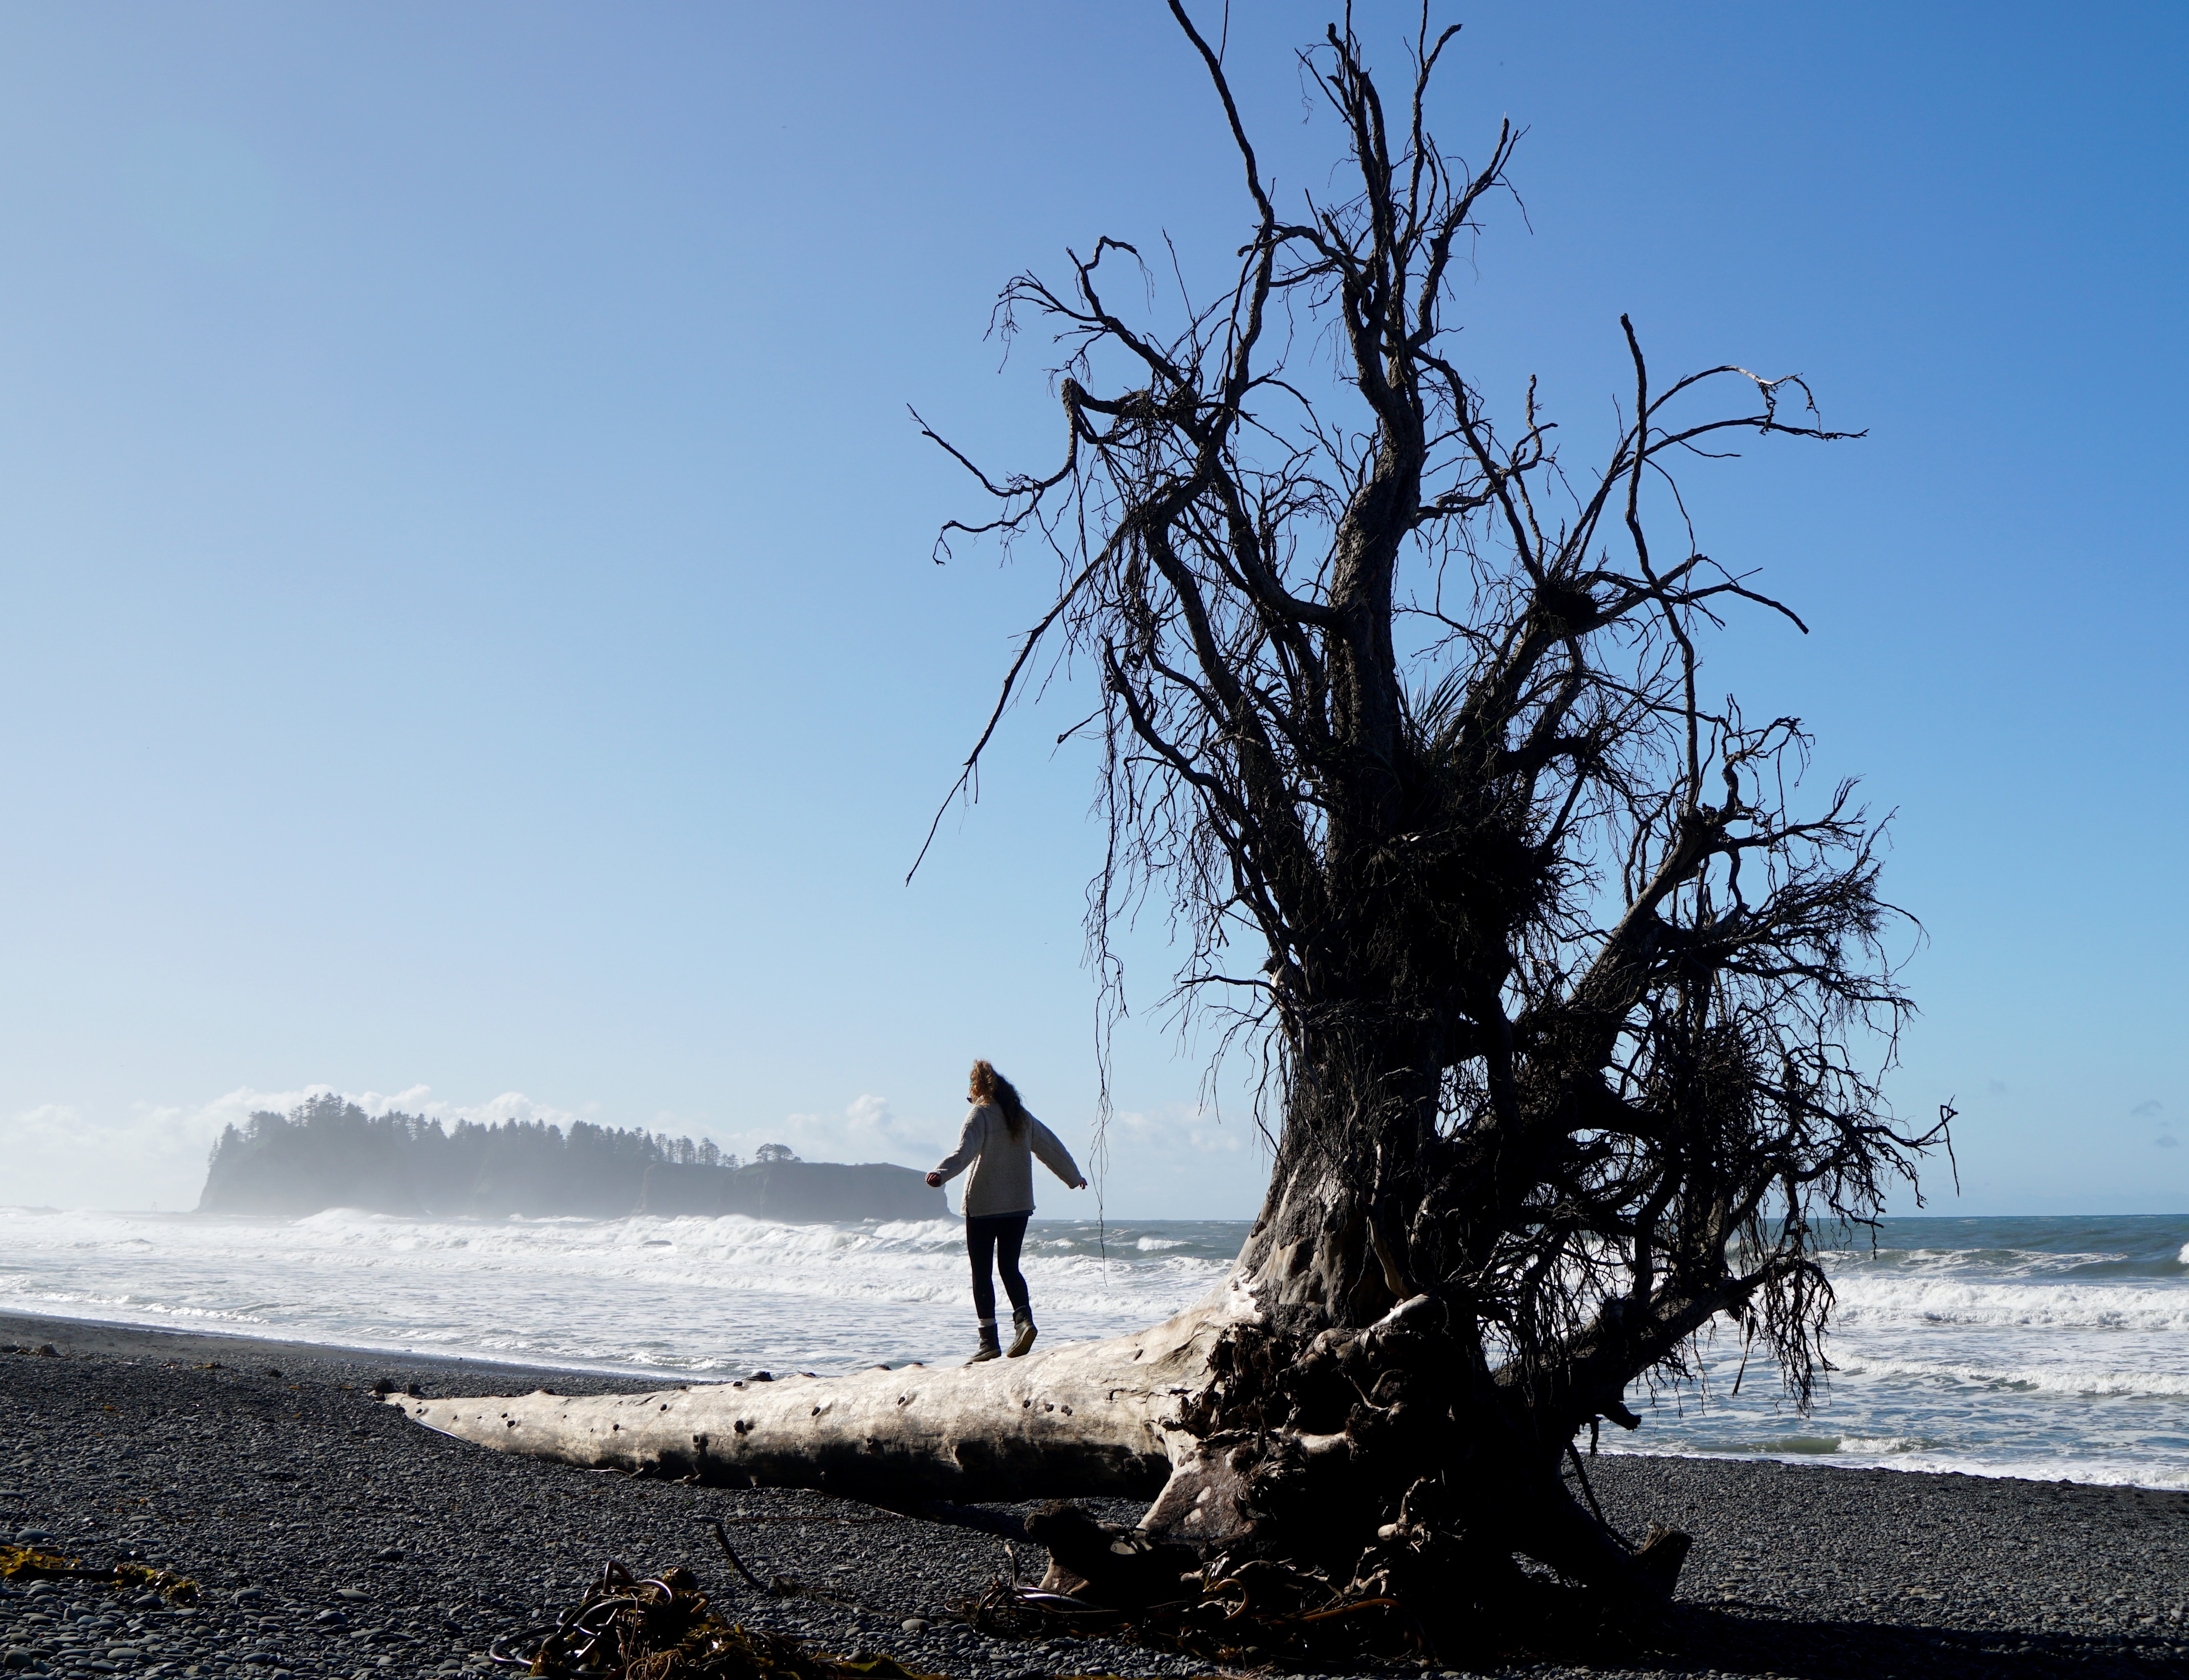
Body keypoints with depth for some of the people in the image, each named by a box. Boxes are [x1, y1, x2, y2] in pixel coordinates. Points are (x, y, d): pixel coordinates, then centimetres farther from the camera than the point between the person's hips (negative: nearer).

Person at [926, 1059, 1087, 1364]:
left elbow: (965, 1149, -25)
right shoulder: (1021, 1116, 12)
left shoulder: (981, 1114, -6)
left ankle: (989, 1341, -2)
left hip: (983, 1205, -5)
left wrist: (942, 1173, -41)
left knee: (982, 1272, 1)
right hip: (1019, 1204, 5)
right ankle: (1024, 1319, -10)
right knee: (1009, 1267, 12)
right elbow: (1051, 1148, 22)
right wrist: (1074, 1176, 38)